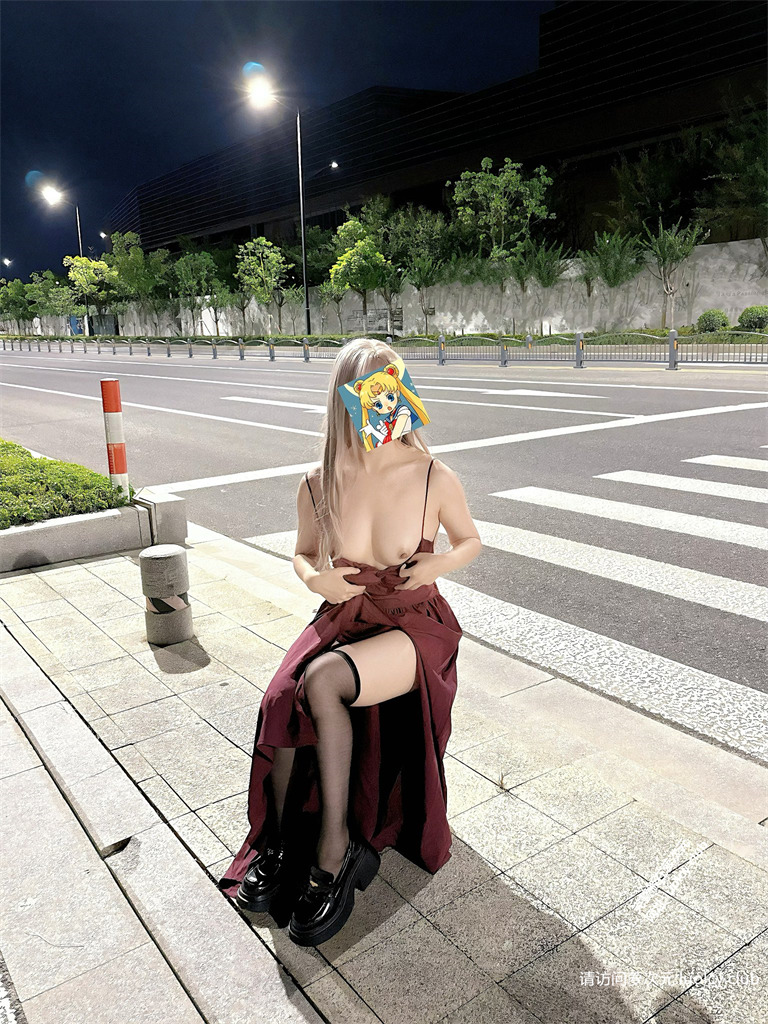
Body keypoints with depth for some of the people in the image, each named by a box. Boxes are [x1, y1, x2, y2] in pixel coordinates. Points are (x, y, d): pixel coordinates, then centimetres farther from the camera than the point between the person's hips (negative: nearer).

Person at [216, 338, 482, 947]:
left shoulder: (434, 478, -12)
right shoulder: (319, 485, -5)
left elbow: (471, 541, 6)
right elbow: (304, 553, 13)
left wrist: (441, 563, -15)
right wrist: (314, 577, -10)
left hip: (414, 627, -3)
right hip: (344, 619, 3)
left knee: (322, 678, -31)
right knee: (281, 700, -26)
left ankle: (334, 847, -13)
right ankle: (283, 839, 0)